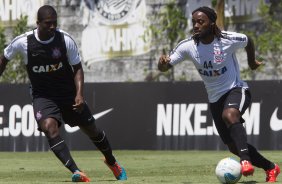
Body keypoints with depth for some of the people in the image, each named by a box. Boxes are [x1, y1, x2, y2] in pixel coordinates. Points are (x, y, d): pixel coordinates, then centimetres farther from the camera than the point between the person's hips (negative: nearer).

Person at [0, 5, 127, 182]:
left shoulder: (66, 40, -16)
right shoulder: (22, 42, -15)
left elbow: (77, 68, -6)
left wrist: (79, 93, -19)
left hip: (68, 93, 1)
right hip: (42, 96, -1)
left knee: (91, 129, 11)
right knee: (49, 127, -29)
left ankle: (112, 162, 41)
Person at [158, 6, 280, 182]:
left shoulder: (229, 39, -19)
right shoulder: (188, 46, -12)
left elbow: (249, 41, 3)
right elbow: (165, 67, -13)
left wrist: (252, 61, 21)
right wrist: (162, 63, -37)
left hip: (236, 90, -5)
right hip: (215, 98, 5)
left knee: (229, 114, -40)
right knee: (234, 146, 9)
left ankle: (245, 160, -43)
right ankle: (271, 168, 30)